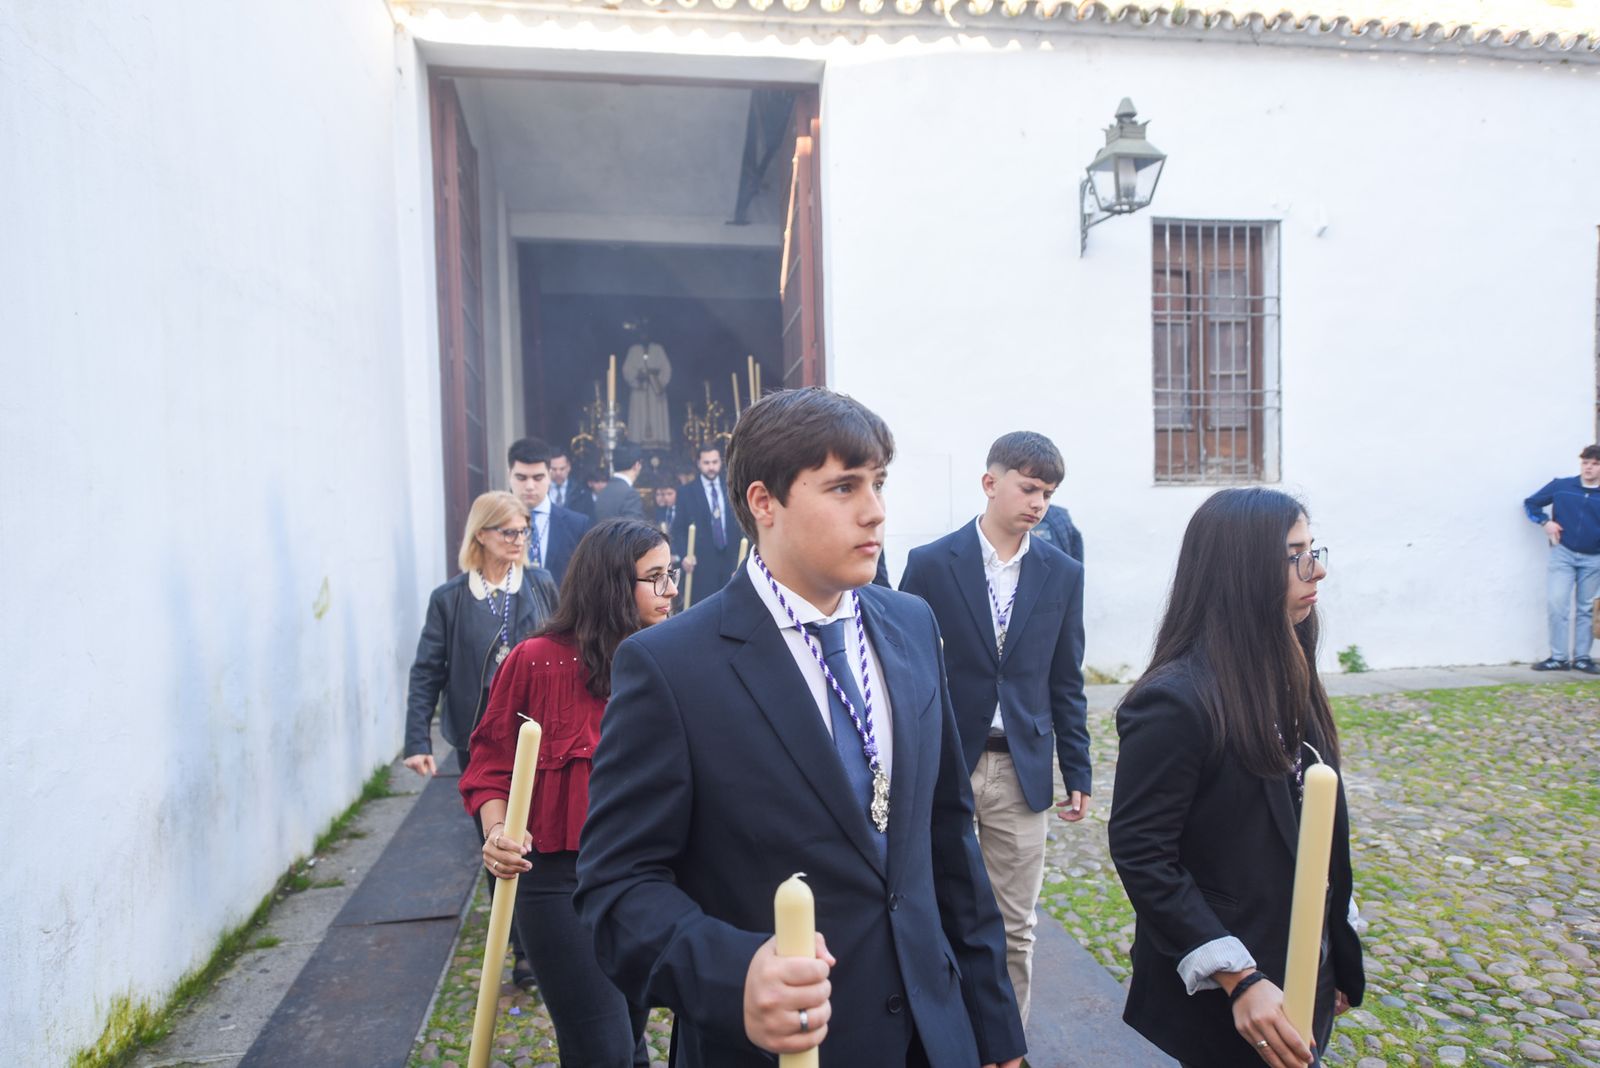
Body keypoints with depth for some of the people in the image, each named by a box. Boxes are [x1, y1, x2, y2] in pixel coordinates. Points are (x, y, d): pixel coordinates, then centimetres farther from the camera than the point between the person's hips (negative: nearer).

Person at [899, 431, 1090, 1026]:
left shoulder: (1063, 574, 2)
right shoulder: (930, 564, -6)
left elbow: (1066, 683, 7)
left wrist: (1078, 773, 7)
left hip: (1021, 770, 2)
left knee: (1016, 929, 11)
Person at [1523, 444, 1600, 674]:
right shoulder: (1560, 486, -1)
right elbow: (1530, 503, 8)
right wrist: (1545, 521, -6)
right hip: (1563, 554, -1)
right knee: (1557, 604, -9)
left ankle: (1582, 658, 18)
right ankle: (1558, 657, -1)